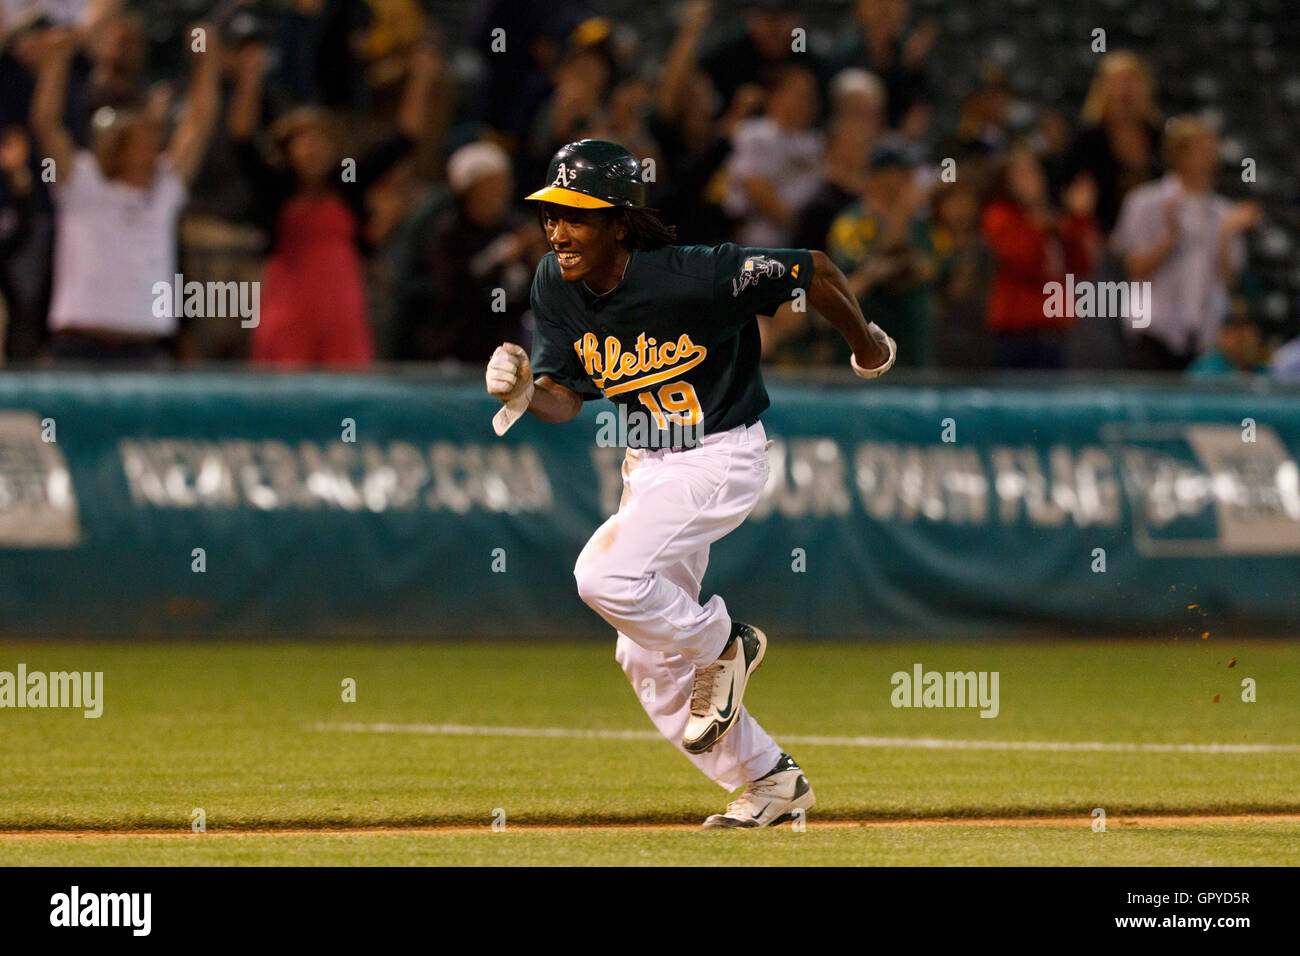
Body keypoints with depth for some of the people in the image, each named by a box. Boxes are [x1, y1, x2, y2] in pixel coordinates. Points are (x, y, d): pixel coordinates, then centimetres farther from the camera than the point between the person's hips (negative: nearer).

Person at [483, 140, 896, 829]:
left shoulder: (692, 277, -27)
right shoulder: (557, 286, -7)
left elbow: (814, 272, -16)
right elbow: (564, 398, -2)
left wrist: (867, 347, 1)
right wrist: (524, 393, -26)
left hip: (721, 457, -8)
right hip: (646, 465, 8)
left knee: (605, 575, -27)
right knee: (647, 659, 10)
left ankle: (720, 642, 1)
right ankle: (770, 781, 26)